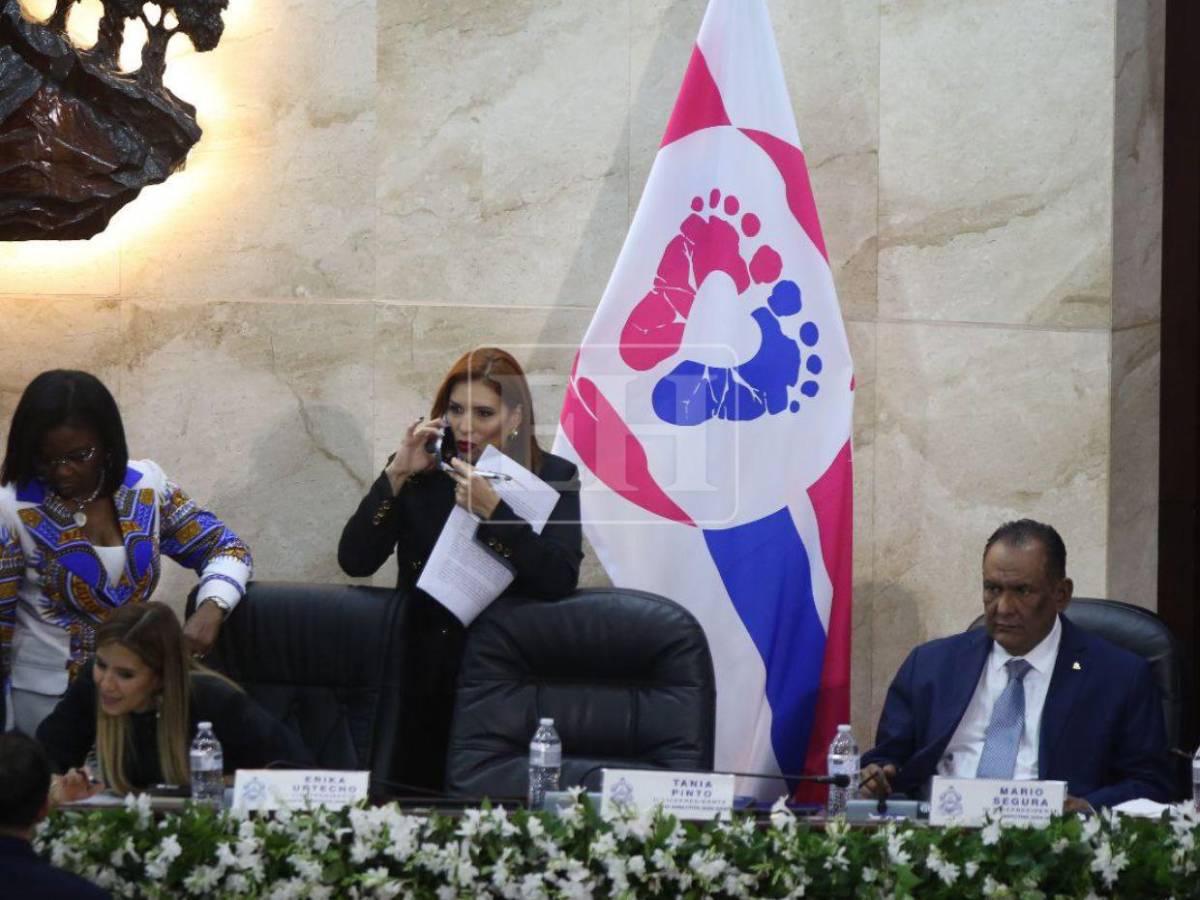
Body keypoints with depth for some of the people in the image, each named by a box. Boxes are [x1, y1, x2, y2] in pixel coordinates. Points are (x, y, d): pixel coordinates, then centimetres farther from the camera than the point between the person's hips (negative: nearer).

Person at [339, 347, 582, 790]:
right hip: (424, 669, 2)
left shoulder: (553, 477, 1)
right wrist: (396, 474, -10)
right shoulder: (421, 475, 7)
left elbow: (559, 580, -13)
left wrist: (492, 509, -21)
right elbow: (354, 561, -3)